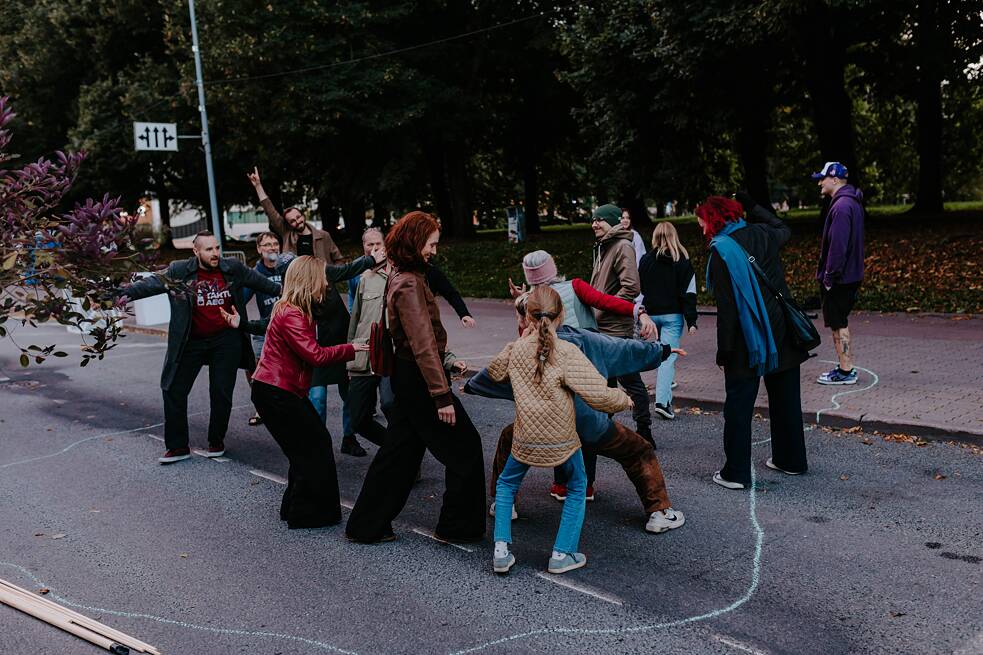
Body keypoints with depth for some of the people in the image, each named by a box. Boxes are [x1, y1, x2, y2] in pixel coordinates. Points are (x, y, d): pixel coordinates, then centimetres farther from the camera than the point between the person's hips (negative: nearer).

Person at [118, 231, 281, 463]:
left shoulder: (233, 268, -3)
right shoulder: (179, 271, -9)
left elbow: (260, 282, 11)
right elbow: (153, 283, -19)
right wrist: (126, 292, -34)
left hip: (226, 340, 0)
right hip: (191, 342, 0)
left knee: (221, 393, 4)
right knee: (174, 390, 1)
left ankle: (216, 442, 23)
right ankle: (178, 447, 13)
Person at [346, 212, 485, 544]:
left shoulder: (400, 278, 11)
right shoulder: (410, 284, -20)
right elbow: (423, 345, -24)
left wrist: (446, 362, 22)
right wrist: (442, 395, -24)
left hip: (406, 377, 10)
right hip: (419, 379, -10)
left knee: (399, 451, 15)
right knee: (465, 446, 3)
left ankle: (366, 525, 21)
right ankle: (458, 526, 13)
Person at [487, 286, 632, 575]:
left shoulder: (515, 350, -6)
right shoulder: (568, 353, -18)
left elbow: (494, 372, 17)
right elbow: (600, 396, -20)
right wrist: (624, 400, 0)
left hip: (526, 440, 3)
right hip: (562, 440, -2)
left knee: (506, 484, 25)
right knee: (577, 488, 22)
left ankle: (501, 551, 16)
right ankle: (562, 555, 19)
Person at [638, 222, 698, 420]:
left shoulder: (646, 260, 3)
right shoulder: (682, 261, -4)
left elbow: (639, 290, 6)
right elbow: (688, 293, -6)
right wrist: (691, 321, -5)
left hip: (651, 313, 3)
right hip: (672, 315, -3)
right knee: (668, 356, -6)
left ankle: (663, 386, 27)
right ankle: (662, 400, -15)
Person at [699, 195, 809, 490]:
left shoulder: (721, 250, -14)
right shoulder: (761, 234, 4)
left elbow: (726, 307, -18)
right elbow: (784, 229, 32)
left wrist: (724, 350, -13)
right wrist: (752, 207, 27)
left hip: (747, 340, -7)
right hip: (782, 333, 7)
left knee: (738, 406, 2)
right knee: (785, 399, 17)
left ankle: (736, 473, 5)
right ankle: (791, 459, 31)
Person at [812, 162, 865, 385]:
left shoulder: (841, 206, -20)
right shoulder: (852, 202, 14)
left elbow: (838, 246, -24)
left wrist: (829, 276, -20)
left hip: (839, 279, -10)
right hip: (851, 275, 10)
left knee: (838, 324, -3)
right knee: (841, 321, 17)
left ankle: (845, 371, 3)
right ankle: (846, 367, 25)